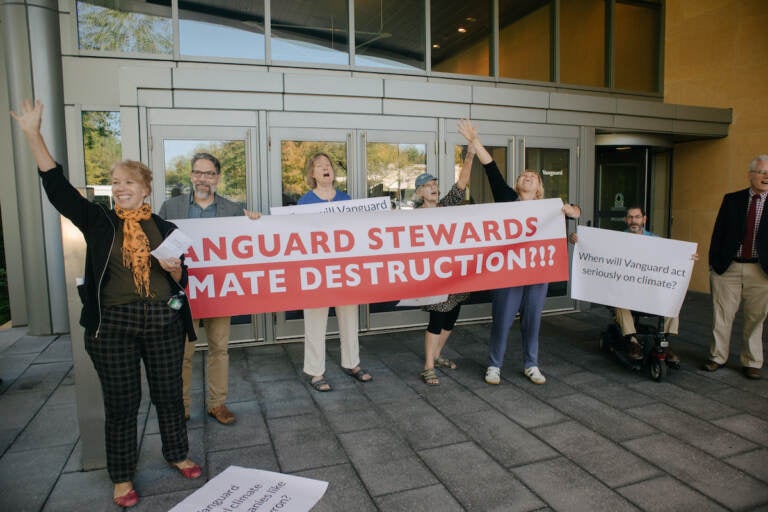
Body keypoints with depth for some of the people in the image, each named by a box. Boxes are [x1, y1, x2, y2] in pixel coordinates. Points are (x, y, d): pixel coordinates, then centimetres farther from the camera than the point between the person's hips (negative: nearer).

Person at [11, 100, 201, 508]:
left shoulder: (166, 229, 5)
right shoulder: (98, 222, 1)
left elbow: (183, 281, 9)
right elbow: (57, 188, -10)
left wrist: (175, 270, -13)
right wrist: (33, 136, -17)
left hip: (164, 321, 2)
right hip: (112, 325, -1)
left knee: (169, 393, 13)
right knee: (121, 403, 9)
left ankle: (177, 454, 34)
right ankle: (122, 476, 27)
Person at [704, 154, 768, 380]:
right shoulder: (731, 200, 4)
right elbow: (718, 232, 5)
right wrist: (713, 263, 1)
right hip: (728, 267, 0)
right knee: (722, 314, 6)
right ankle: (718, 357, 19)